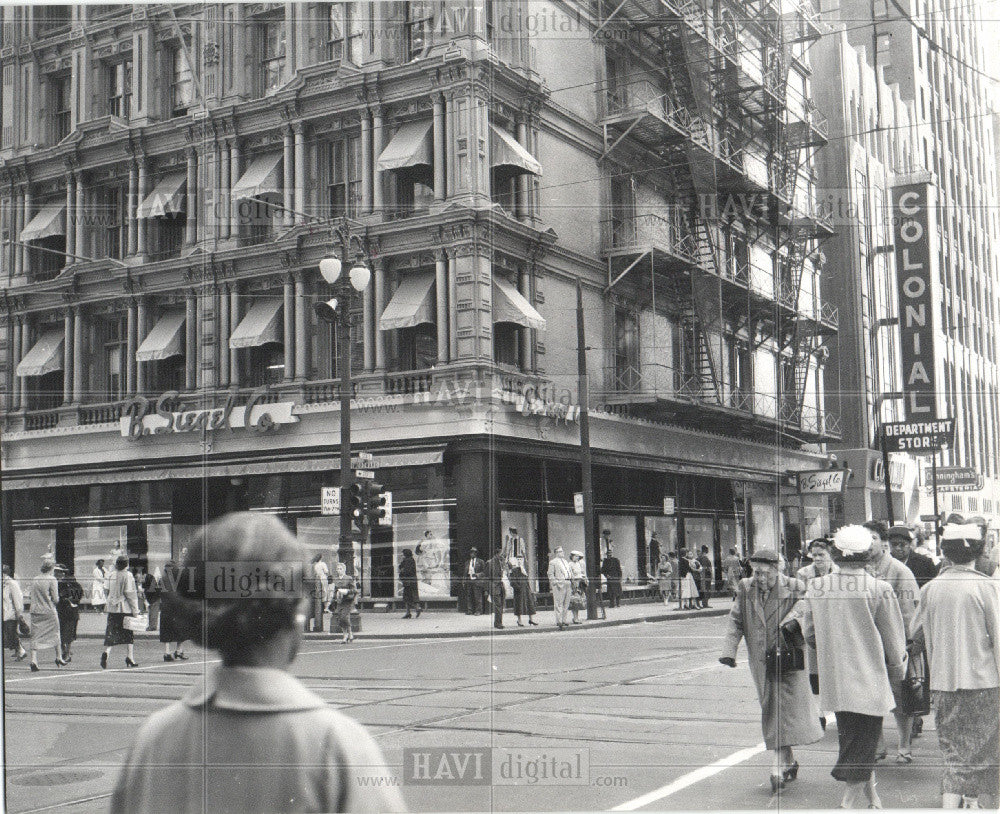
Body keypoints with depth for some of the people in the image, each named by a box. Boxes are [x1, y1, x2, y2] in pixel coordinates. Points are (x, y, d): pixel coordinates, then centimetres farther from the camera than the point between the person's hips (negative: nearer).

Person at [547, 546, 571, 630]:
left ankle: (563, 620, 16)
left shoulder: (565, 561, 23)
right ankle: (559, 621, -8)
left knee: (566, 603, 8)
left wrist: (571, 581, 15)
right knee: (558, 603, -8)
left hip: (567, 583, 8)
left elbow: (570, 572, 28)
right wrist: (555, 582, -16)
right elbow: (550, 574, -6)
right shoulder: (553, 562, 0)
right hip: (559, 584, -8)